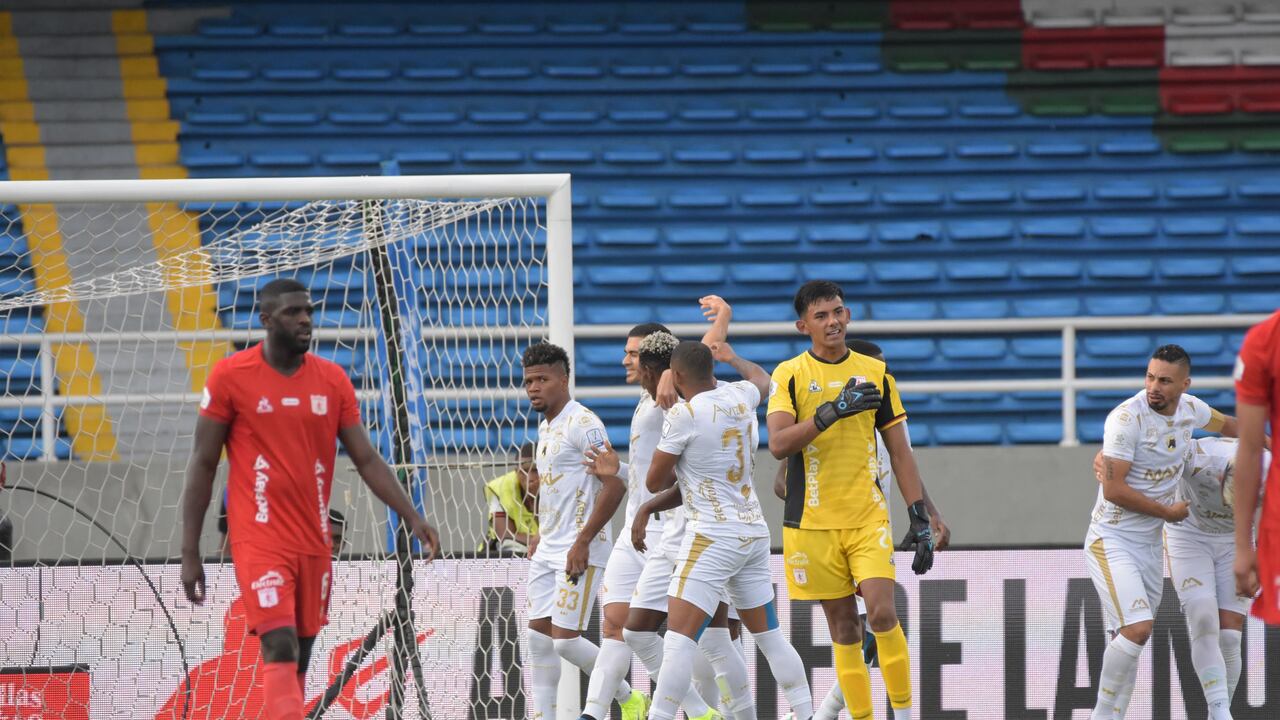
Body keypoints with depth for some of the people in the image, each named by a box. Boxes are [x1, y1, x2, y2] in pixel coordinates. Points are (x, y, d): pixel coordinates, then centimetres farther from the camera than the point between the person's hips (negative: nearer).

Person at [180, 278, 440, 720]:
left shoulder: (332, 381, 7)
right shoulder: (231, 377, -4)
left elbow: (366, 460, 9)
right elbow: (203, 465, 0)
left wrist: (411, 516, -4)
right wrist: (190, 553, -2)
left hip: (314, 542, 5)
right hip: (260, 539, -5)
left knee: (299, 660, 9)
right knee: (280, 649, -19)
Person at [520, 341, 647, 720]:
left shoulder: (582, 424, -14)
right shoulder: (546, 426, 15)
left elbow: (614, 486, -20)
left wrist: (582, 542, -21)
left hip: (580, 552, -9)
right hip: (547, 552, 9)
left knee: (565, 639, -11)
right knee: (539, 634, 3)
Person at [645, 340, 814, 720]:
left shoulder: (683, 414, -14)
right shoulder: (739, 397, 6)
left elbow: (655, 482, -4)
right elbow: (761, 378, 33)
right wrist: (732, 358, 52)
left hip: (712, 537, -8)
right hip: (754, 532, 8)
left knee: (679, 637, -11)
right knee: (769, 636, 15)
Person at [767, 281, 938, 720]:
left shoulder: (875, 373, 6)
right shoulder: (790, 375, -1)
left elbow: (900, 452, 10)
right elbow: (778, 444, -15)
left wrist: (921, 519, 5)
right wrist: (833, 410, -25)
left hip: (868, 518, 0)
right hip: (812, 522, 0)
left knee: (882, 613, -16)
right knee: (843, 628, 4)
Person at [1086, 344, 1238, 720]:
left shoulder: (1191, 409, 2)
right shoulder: (1127, 417, -20)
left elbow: (1225, 424, 27)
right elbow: (1113, 489, -22)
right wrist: (1168, 512, -12)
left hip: (1150, 544, 7)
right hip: (1112, 541, -7)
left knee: (1131, 640, 7)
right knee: (1137, 628, -22)